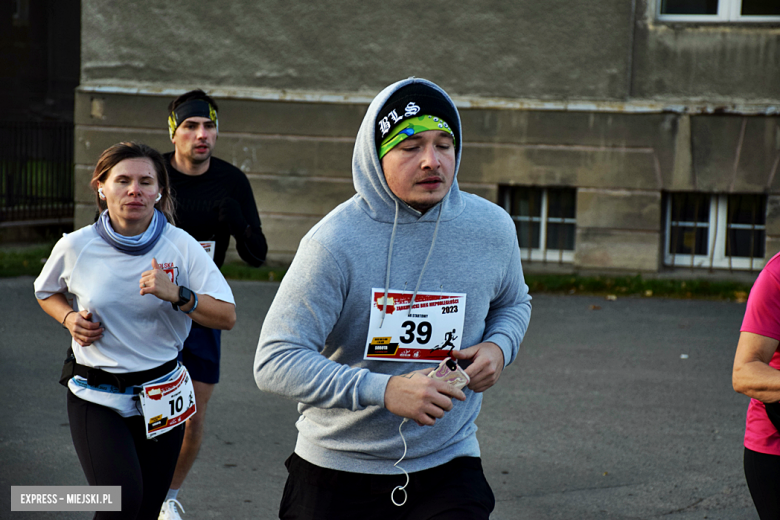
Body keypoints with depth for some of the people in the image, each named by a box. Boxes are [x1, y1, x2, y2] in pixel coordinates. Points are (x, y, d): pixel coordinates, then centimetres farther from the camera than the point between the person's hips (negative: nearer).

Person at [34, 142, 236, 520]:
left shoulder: (180, 246, -7)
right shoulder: (76, 247, -7)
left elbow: (227, 317, -10)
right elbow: (46, 292, 15)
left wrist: (176, 295, -26)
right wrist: (70, 318, -6)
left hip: (161, 395, 2)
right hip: (96, 397, -2)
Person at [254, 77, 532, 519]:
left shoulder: (493, 229, -3)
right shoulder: (335, 242, -17)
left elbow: (513, 304, 18)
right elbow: (275, 362, -20)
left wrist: (499, 346, -5)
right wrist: (383, 391, -30)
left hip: (448, 465, 2)